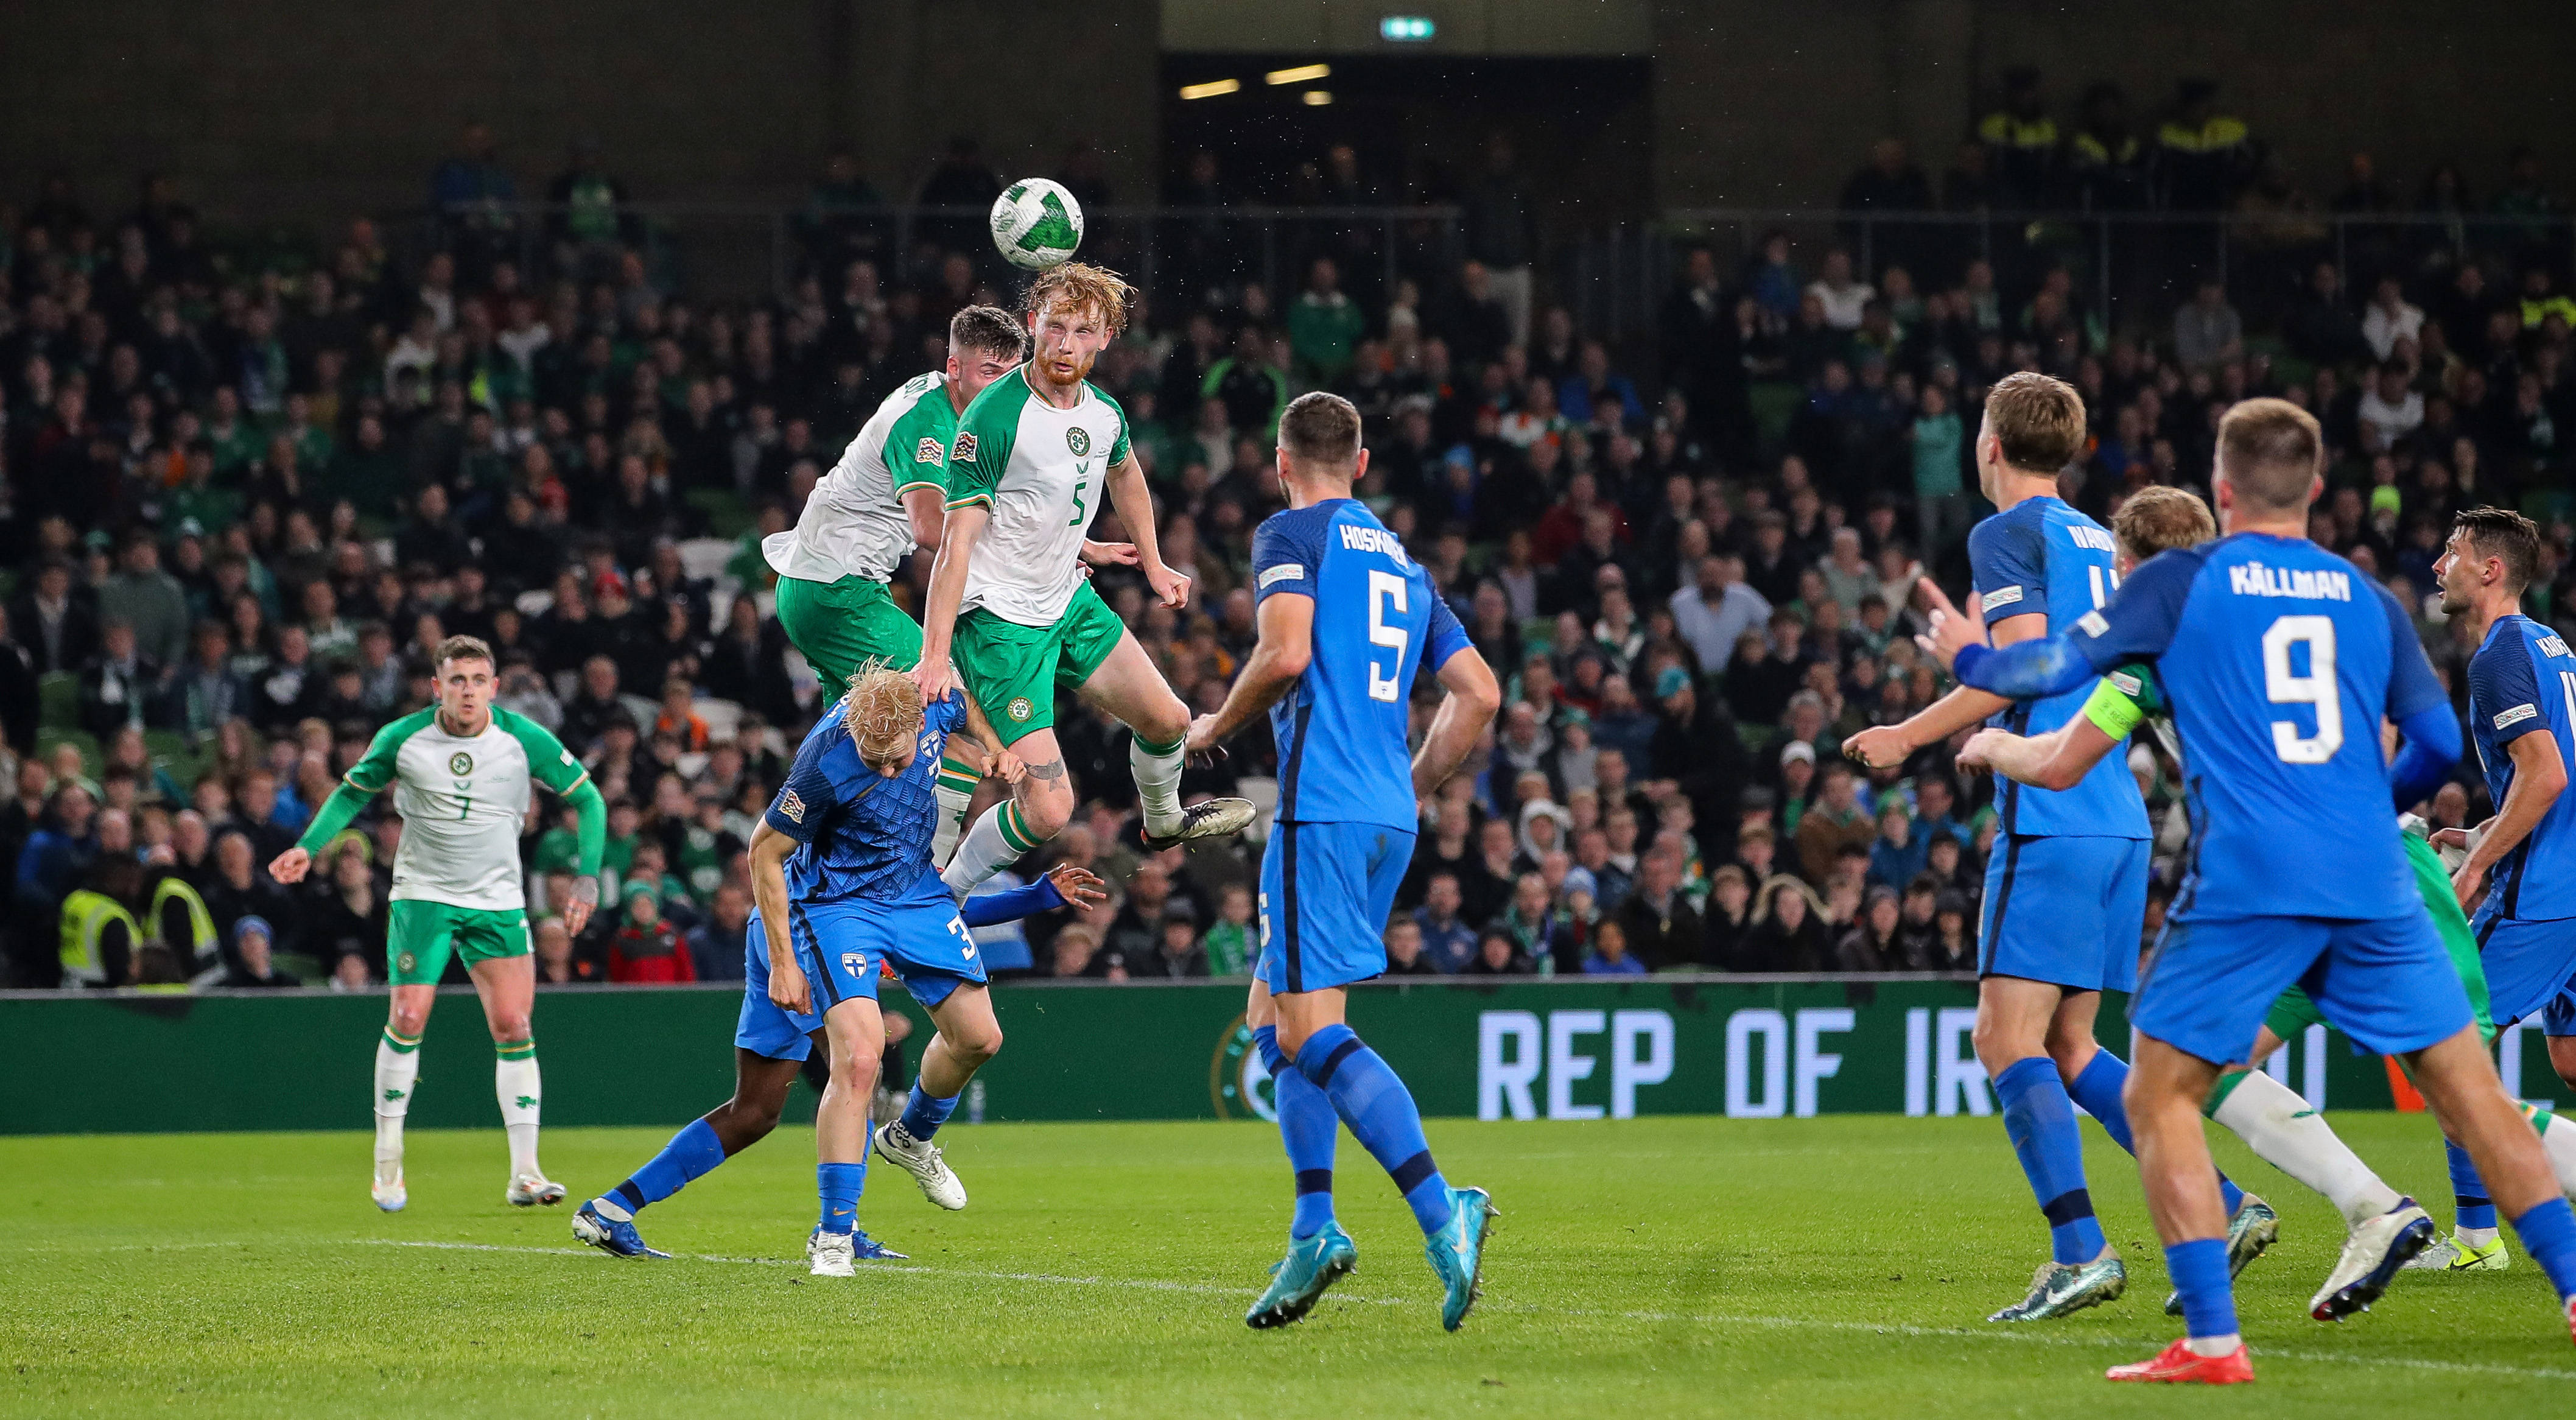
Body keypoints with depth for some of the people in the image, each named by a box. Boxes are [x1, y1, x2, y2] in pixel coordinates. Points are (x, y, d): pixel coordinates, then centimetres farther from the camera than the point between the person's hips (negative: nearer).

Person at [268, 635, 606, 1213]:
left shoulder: (525, 740, -9)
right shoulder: (403, 739, -8)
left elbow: (588, 799, 1)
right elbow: (353, 792, 9)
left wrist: (588, 877, -9)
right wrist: (308, 847, -5)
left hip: (498, 902, 1)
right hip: (422, 894, 0)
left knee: (513, 1027, -9)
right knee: (408, 1019, -10)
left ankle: (524, 1172, -6)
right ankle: (388, 1154, 8)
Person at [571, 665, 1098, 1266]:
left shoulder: (936, 703, -15)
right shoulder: (827, 764, -31)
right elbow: (765, 851, -18)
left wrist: (996, 747, -4)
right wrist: (783, 962, -17)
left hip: (914, 892, 7)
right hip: (835, 904, -7)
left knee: (977, 1036, 5)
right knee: (859, 1057, -22)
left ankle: (911, 1138, 36)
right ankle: (833, 1235, -18)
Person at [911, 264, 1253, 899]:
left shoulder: (1104, 412, -2)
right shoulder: (994, 418, -25)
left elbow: (1124, 473, 23)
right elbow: (956, 538, -28)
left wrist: (1152, 564, 31)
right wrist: (934, 657, -33)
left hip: (1071, 603, 7)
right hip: (1001, 623, -7)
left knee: (1167, 719, 18)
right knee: (1048, 809, -15)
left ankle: (1163, 821, 51)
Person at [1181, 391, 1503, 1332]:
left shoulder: (1292, 534, 0)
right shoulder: (1402, 564, 21)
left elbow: (1285, 653, -15)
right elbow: (1479, 692, 19)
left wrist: (1214, 728, 1)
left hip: (1321, 810, -8)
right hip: (1388, 816, 8)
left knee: (1311, 1031, -12)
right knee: (1273, 1016, 16)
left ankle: (1440, 1209, -27)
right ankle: (1313, 1230, 7)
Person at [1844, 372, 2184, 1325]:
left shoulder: (2008, 534, -4)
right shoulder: (2099, 543, 20)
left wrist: (1909, 736, -8)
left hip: (2050, 819, -8)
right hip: (2118, 819, 8)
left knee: (2009, 1037, -8)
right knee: (2065, 1047, 12)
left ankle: (2081, 1250, -18)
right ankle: (2223, 1205, 4)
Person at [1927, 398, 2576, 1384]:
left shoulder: (2182, 582, 5)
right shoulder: (2367, 597, 14)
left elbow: (2059, 666, 4)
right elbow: (2439, 745, 14)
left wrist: (1969, 657, 24)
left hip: (2245, 885, -3)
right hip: (2371, 886, 3)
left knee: (2161, 1099, 6)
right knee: (2468, 1088, 10)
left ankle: (2211, 1339, -5)